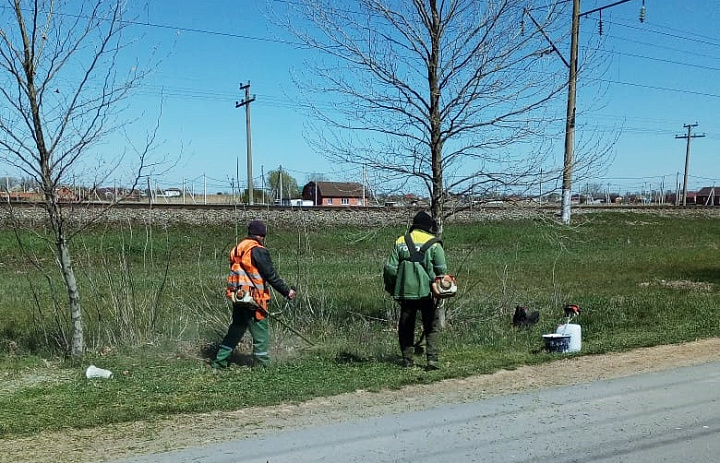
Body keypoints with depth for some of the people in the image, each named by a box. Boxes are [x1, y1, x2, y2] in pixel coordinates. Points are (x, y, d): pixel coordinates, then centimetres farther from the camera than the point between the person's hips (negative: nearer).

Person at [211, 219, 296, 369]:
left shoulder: (237, 249, 12)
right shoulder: (258, 250, -13)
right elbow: (271, 276, -13)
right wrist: (287, 291, -5)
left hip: (237, 298, 8)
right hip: (253, 299, -8)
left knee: (236, 329, 19)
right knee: (261, 334, 2)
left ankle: (220, 361, 22)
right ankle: (262, 365, 7)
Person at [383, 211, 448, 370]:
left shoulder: (400, 242, 4)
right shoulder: (434, 244, -2)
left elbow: (390, 268, 1)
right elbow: (442, 270, -5)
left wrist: (391, 289, 13)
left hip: (405, 292, 2)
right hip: (427, 292, -2)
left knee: (406, 328, 13)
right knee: (432, 327, 8)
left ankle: (408, 360, 15)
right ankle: (432, 359, -2)